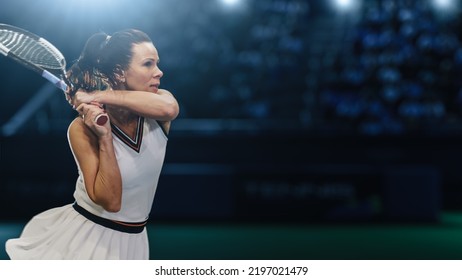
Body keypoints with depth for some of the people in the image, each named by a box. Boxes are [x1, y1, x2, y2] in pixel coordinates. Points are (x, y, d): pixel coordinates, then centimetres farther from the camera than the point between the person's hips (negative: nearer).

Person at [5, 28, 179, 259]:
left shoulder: (156, 116, -8)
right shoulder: (83, 128, -18)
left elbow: (169, 108, -34)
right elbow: (110, 200, -22)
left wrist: (99, 96, -29)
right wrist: (104, 138, -29)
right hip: (83, 240, -3)